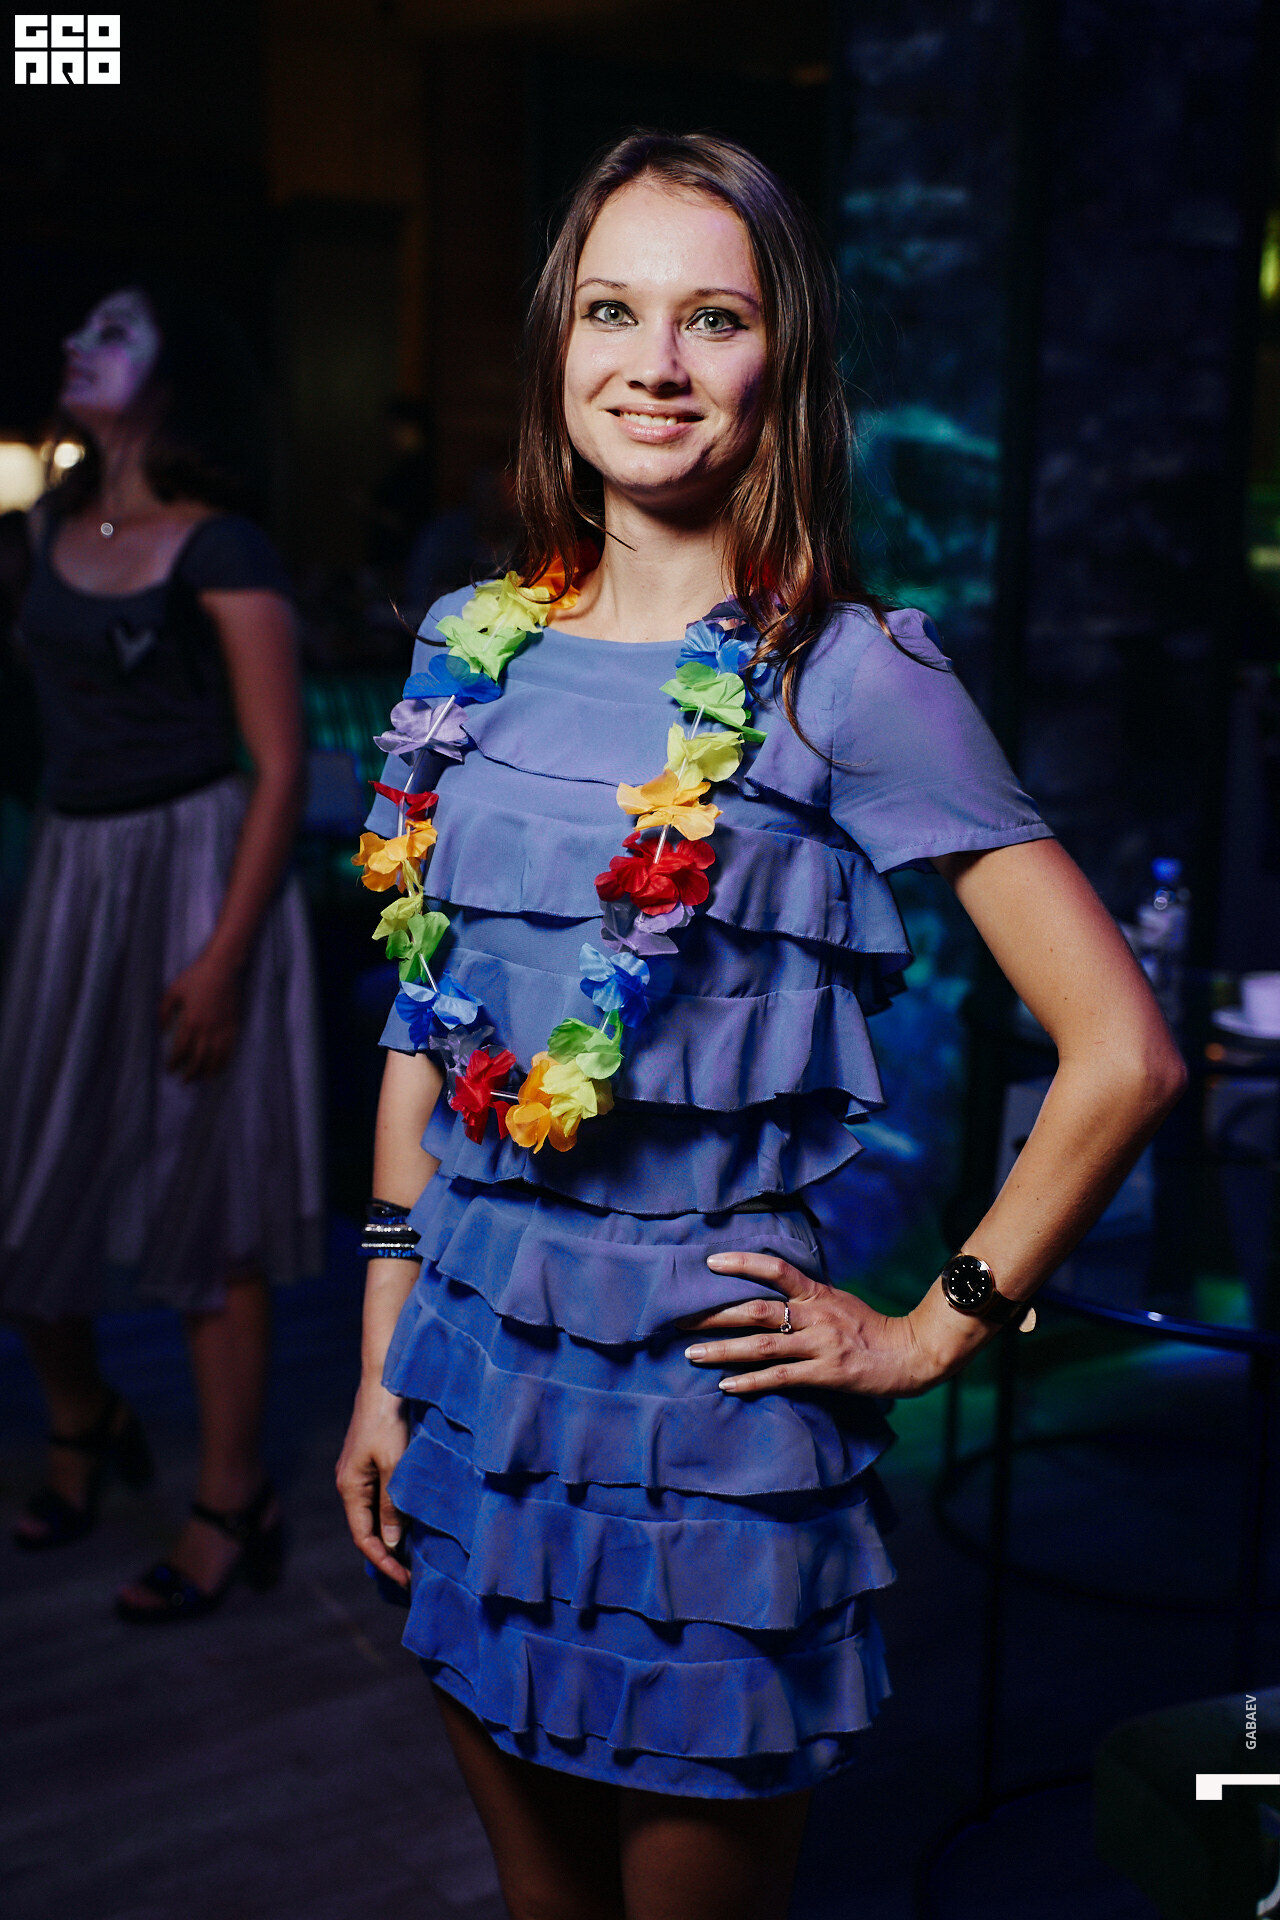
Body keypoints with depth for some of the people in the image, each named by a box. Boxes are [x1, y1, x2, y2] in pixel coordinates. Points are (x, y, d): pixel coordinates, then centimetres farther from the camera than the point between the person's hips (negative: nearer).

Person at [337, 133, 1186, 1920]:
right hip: (474, 1349, 5)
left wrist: (934, 1331, -8)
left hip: (702, 1375, -5)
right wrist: (384, 1361, 9)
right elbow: (425, 1021, 9)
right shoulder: (472, 646, 4)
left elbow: (1122, 1052, -14)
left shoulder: (853, 677, -12)